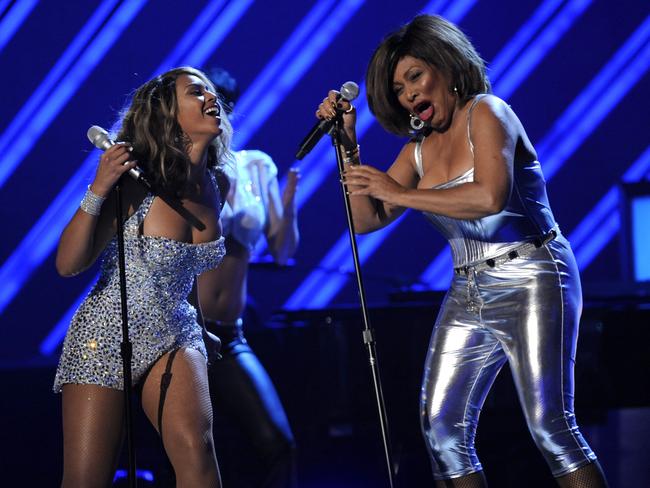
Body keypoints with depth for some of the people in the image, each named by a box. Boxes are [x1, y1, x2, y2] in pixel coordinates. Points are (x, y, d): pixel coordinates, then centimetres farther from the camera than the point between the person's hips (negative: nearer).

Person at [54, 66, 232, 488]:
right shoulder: (136, 183, -17)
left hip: (174, 338, 4)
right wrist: (97, 192, -32)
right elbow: (68, 265, -20)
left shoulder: (216, 184, -1)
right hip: (105, 336, -3)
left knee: (196, 449, -24)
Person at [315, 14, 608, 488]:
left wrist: (401, 192, -19)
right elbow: (367, 219, 13)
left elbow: (491, 197, -25)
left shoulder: (486, 112, -8)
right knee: (442, 430, -1)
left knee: (551, 427, -15)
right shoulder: (420, 149, 12)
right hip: (468, 296, 7)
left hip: (531, 283, -7)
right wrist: (347, 143, 4)